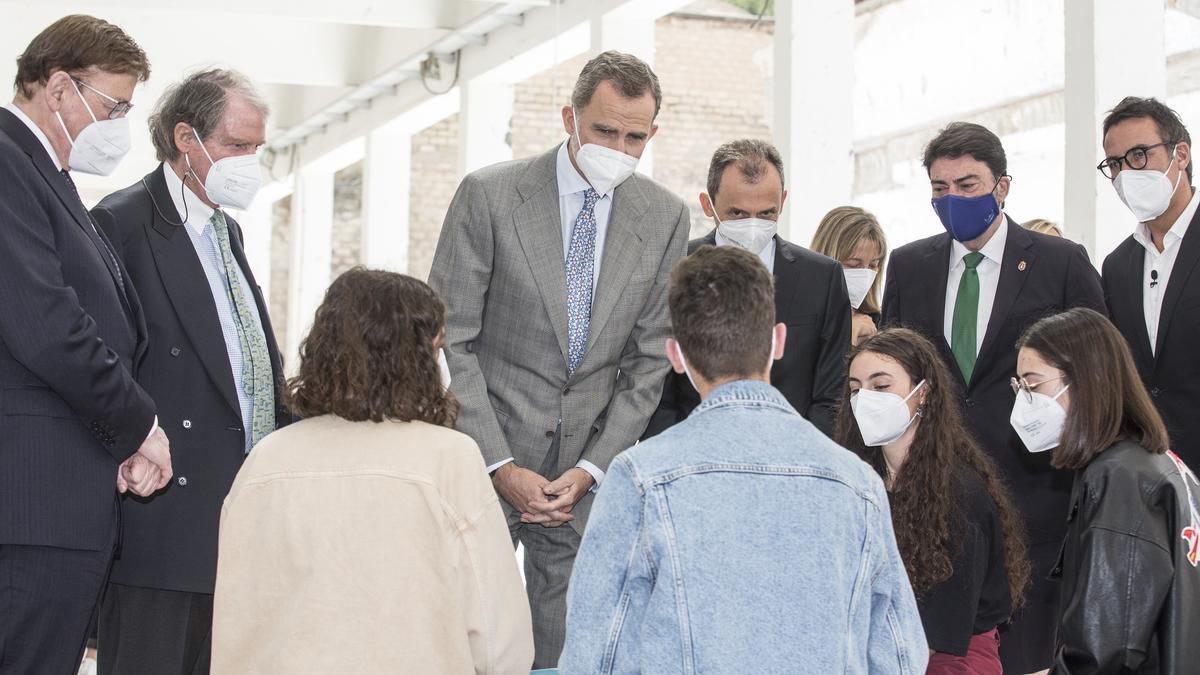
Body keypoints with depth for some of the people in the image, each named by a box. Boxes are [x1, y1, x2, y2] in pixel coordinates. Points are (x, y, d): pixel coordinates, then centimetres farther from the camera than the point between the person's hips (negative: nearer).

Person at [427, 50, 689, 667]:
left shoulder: (665, 217, 3)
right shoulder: (489, 195, -7)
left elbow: (649, 360, 5)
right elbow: (450, 341, -7)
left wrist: (590, 469, -5)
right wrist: (500, 465, -12)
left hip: (589, 472, 2)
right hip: (485, 458, -2)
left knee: (567, 649, 5)